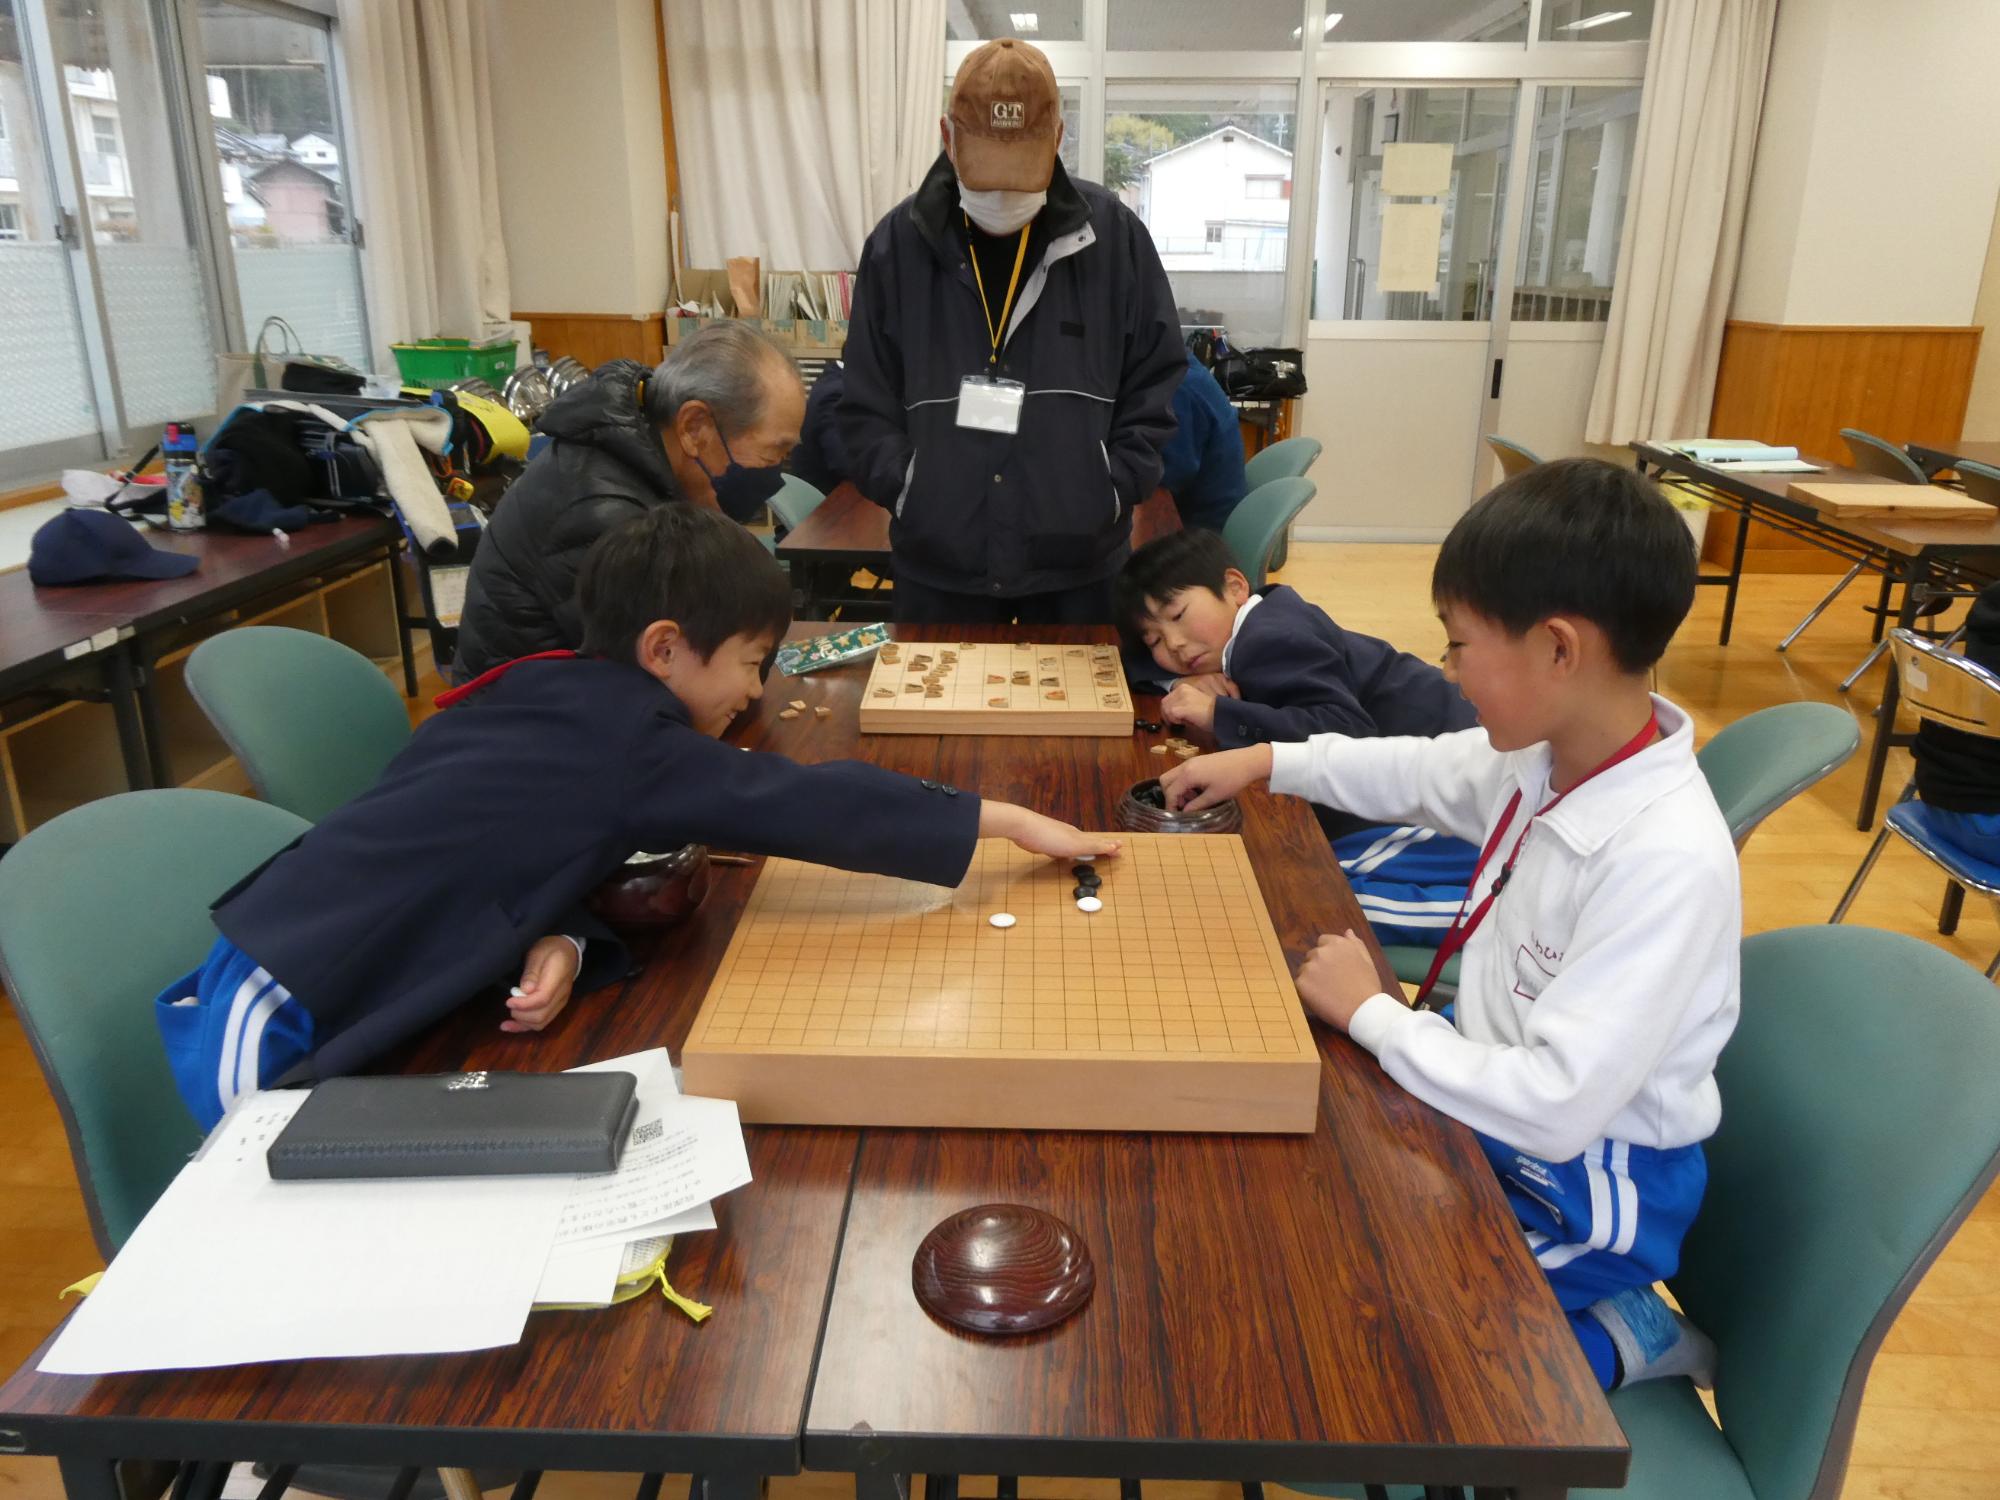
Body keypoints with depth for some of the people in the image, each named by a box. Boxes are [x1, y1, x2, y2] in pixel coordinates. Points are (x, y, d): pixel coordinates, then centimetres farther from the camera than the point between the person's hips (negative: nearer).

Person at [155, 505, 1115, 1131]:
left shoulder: (561, 698, 2)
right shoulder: (622, 740, -24)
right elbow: (815, 807, -24)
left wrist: (559, 942, -19)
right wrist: (1008, 821, -16)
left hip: (301, 977, 8)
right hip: (271, 1029, -8)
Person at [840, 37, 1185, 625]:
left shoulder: (1116, 236, -2)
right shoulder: (898, 243, -1)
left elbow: (1157, 387, 3)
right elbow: (866, 404, 4)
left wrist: (1110, 494, -6)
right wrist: (906, 494, -7)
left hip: (1078, 559, 0)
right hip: (937, 560, 1)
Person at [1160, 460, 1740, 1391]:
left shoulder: (1667, 860, -32)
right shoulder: (1547, 753, -8)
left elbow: (1555, 1107, -33)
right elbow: (1418, 772, 13)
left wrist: (1370, 1012, -22)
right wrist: (1265, 763, 16)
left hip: (1585, 1186, -8)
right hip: (1497, 1092, 8)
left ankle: (1606, 1339, 7)